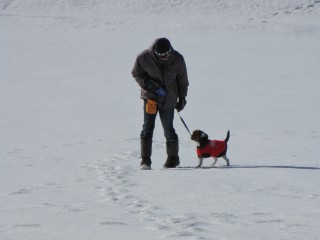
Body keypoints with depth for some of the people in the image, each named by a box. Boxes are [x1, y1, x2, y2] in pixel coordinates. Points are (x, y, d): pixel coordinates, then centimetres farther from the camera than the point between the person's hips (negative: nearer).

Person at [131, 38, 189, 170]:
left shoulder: (177, 59, -10)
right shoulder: (143, 58, -15)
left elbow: (182, 80, 4)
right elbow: (136, 74, 0)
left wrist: (182, 98, 7)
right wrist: (149, 84, -16)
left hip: (169, 99, 0)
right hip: (150, 97, 0)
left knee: (168, 130, 2)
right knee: (147, 128, -8)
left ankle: (173, 158, 20)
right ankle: (145, 160, -2)